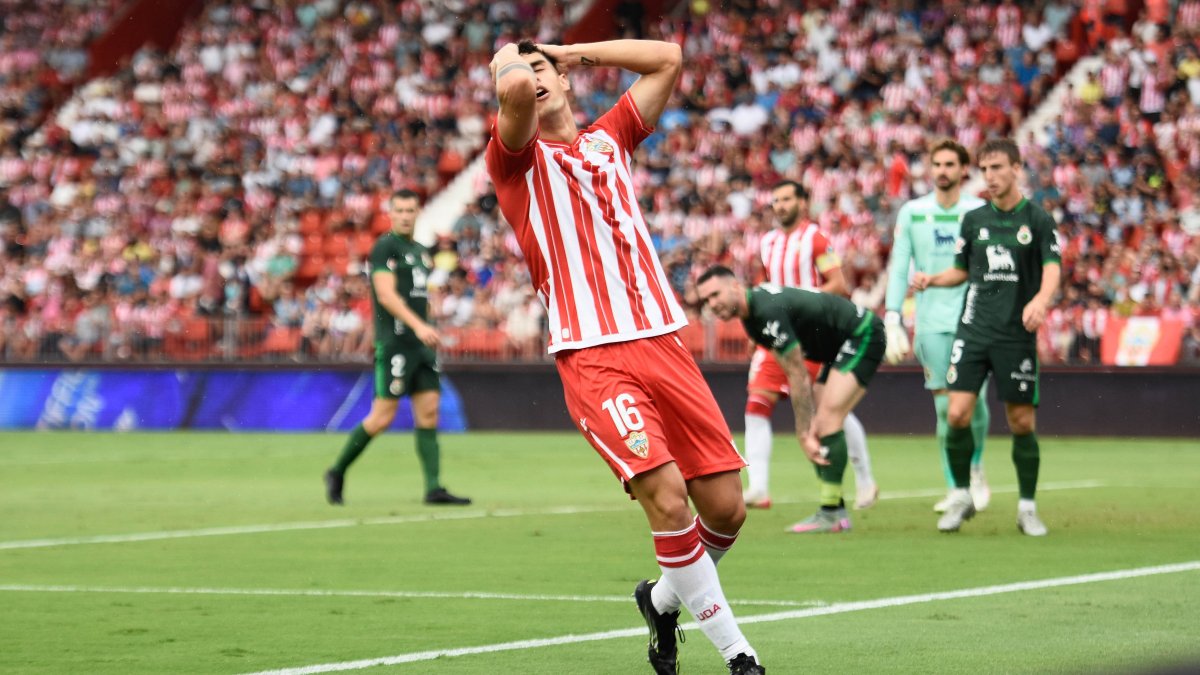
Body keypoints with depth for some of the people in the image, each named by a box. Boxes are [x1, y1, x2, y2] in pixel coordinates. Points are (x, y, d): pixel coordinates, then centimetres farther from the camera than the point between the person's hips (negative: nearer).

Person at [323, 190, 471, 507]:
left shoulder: (420, 251, 18)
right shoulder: (385, 247, -7)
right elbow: (386, 294, -18)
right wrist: (418, 325, -27)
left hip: (421, 343, 8)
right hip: (394, 341, -8)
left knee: (428, 414, 0)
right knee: (383, 416, -8)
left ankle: (434, 489, -4)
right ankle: (337, 473, 8)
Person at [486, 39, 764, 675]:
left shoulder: (608, 139, 21)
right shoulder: (517, 157, 4)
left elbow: (667, 57, 23)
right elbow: (514, 90, -17)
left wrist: (573, 52, 22)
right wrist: (509, 65, 6)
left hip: (663, 342, 5)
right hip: (593, 357, -5)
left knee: (725, 506, -1)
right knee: (666, 494, -21)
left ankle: (663, 599, 29)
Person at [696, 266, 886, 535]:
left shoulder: (768, 311, -26)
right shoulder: (751, 316, 4)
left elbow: (798, 376, -22)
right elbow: (795, 374, 3)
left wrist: (805, 432, -17)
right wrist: (805, 432, -5)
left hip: (862, 337, -10)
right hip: (840, 348, 10)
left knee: (828, 417, -21)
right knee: (815, 425, 7)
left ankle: (831, 512, -19)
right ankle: (836, 511, 11)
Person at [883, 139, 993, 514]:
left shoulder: (981, 213, 2)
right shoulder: (912, 212, 5)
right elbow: (898, 269, 5)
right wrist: (892, 321, -4)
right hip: (931, 323, 1)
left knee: (974, 399, -7)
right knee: (945, 407, -3)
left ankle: (975, 469, 20)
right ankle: (954, 489, 5)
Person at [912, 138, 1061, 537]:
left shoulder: (1037, 219, -1)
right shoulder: (974, 219, 9)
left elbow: (1052, 268, -15)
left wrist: (1040, 299, -35)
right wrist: (931, 280, 1)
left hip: (1017, 335, -2)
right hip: (973, 329, 2)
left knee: (1022, 422, 0)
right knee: (957, 414, -10)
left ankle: (1027, 508, 15)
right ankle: (961, 496, 8)